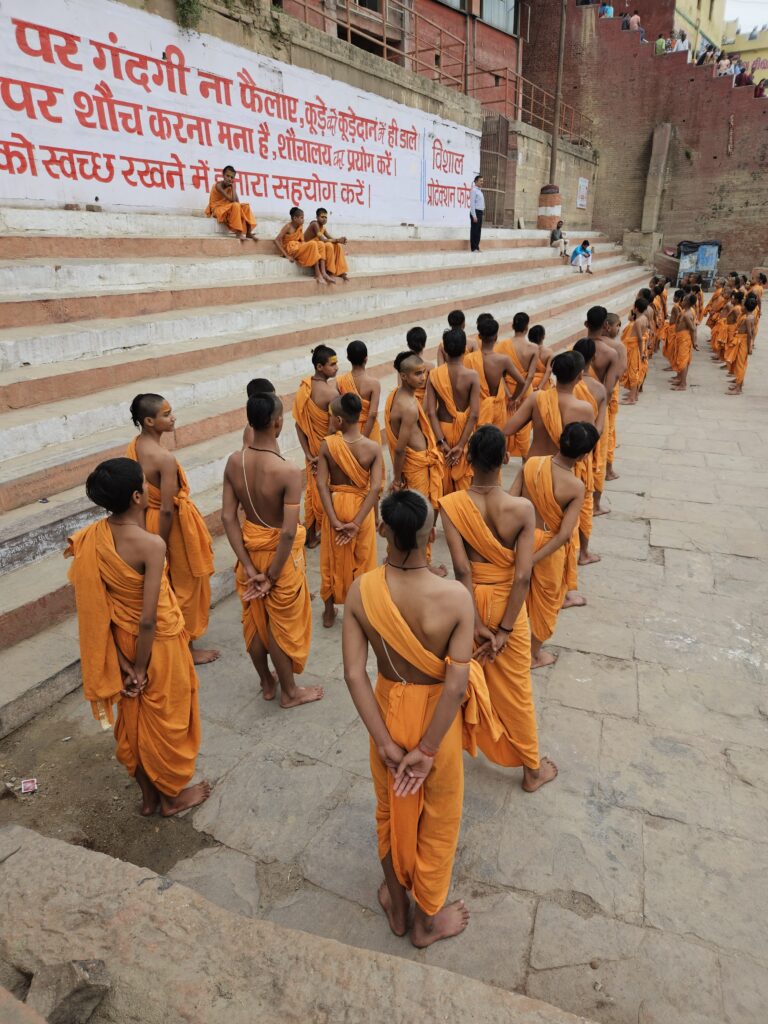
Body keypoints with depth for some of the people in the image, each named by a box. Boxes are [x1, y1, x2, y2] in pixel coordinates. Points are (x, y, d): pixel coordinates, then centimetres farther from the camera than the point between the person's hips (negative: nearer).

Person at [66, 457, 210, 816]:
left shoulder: (92, 537, -10)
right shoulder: (151, 544, -29)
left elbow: (96, 603, -5)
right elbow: (149, 619, -26)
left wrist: (122, 660, 0)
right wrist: (142, 667, -11)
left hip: (122, 642, 6)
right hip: (158, 644, -6)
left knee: (133, 719, 23)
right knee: (164, 720, 17)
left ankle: (148, 795, 44)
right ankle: (171, 797, 39)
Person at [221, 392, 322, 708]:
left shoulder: (234, 462, -10)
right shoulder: (288, 471, -28)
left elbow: (228, 517, -9)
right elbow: (288, 532, -29)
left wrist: (249, 567, -7)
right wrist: (273, 575, -16)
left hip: (250, 547, 5)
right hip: (280, 552, -5)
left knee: (255, 620, 22)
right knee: (282, 626, 14)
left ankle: (267, 683, 43)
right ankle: (289, 692, 34)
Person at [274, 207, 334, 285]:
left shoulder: (300, 227, 11)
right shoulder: (288, 227, -11)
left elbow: (302, 242, 10)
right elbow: (277, 241, -19)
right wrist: (286, 256, -24)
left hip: (299, 248, 8)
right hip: (290, 249, -8)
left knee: (320, 245, -9)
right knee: (313, 244, -26)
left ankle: (323, 273, -23)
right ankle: (318, 275, -28)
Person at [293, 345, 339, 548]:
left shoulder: (303, 387, -4)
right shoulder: (331, 392, -26)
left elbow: (299, 424, -2)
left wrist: (308, 454, -1)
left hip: (313, 450, 7)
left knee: (313, 490, 19)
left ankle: (312, 535, 31)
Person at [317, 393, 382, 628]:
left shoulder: (327, 445, -15)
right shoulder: (373, 448, -15)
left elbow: (322, 484, -18)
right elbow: (376, 488, -21)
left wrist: (334, 520, -17)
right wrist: (356, 523, -20)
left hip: (335, 505, 0)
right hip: (362, 508, 0)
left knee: (333, 560, 17)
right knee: (361, 561, 17)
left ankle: (329, 611, 31)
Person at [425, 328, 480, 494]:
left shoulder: (434, 375, -12)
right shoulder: (472, 376, -16)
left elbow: (431, 412, -16)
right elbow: (474, 414, -20)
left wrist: (441, 442, -14)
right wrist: (461, 445, -16)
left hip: (442, 429, 2)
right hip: (464, 431, -1)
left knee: (443, 477, 17)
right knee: (463, 479, 13)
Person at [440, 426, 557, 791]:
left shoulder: (451, 505, -20)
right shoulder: (523, 509, -19)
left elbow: (462, 570, -21)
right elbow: (522, 576, -19)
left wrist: (477, 625, -15)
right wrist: (504, 629, -13)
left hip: (469, 601, 1)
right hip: (507, 603, 0)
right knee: (515, 689, 16)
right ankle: (533, 769, 34)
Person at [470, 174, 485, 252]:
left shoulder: (480, 191, 19)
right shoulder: (474, 190, -9)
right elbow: (472, 204, -15)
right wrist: (474, 216, -20)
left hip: (480, 213, 9)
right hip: (475, 212, -9)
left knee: (478, 231, 9)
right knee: (474, 231, -7)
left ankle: (477, 247, 13)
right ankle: (474, 248, -6)